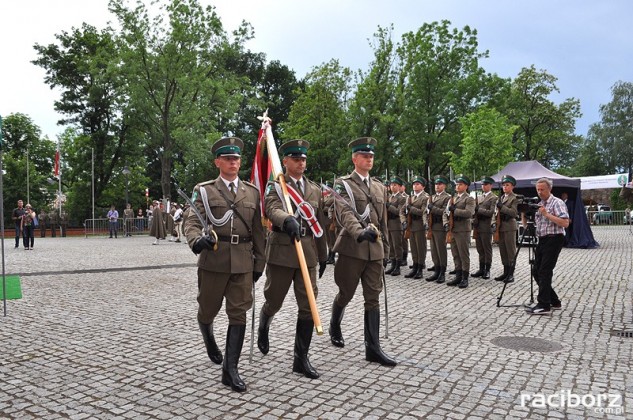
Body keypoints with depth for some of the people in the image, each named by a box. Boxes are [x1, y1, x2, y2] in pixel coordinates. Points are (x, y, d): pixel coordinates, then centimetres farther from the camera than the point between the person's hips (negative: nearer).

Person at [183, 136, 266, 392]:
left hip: (243, 263, 2)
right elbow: (191, 222, -10)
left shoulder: (252, 192, 9)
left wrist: (259, 263, 10)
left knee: (239, 313, -1)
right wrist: (197, 240, -32)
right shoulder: (204, 191, 2)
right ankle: (209, 342, 46)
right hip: (213, 260, -1)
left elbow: (258, 230, 11)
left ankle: (230, 370, 9)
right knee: (207, 310, 12)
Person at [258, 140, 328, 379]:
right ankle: (263, 326, 46)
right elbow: (273, 210, -24)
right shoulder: (275, 186, -2)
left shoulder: (315, 189, 13)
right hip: (281, 251, -3)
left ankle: (301, 359, 10)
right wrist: (288, 220, -46)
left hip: (308, 252, 4)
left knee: (308, 306, -1)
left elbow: (319, 224, 16)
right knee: (274, 301, 11)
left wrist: (323, 255, 16)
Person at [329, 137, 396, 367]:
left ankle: (373, 348, 6)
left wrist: (386, 250, 17)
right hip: (352, 247, -4)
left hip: (375, 249, 5)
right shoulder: (343, 184, -3)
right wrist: (360, 232, -38)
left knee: (373, 298, 2)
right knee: (345, 294, 9)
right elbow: (345, 213, -21)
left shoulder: (379, 187, 15)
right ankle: (334, 326, 37)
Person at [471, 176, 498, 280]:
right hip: (477, 226, 6)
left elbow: (491, 212, -14)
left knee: (487, 249, 1)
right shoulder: (479, 197, 19)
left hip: (486, 227, -6)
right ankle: (481, 269, 18)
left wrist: (478, 210, -18)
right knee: (480, 249, 10)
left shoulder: (493, 198, -3)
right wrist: (474, 209, -3)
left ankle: (487, 270, 8)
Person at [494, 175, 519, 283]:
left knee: (511, 251, -2)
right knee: (503, 251, 10)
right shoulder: (501, 198, 17)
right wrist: (495, 222, 6)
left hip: (509, 227, -7)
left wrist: (502, 207, -19)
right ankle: (505, 272, 18)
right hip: (501, 227, 7)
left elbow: (514, 212, -15)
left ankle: (511, 274, 2)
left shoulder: (515, 198, -4)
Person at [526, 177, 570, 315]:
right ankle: (554, 301, 19)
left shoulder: (557, 203, -7)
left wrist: (547, 215, -20)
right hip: (542, 240, 9)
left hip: (553, 240, -8)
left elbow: (565, 223, -18)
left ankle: (544, 305, -10)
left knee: (544, 272, -12)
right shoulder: (539, 204, 18)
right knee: (537, 272, 7)